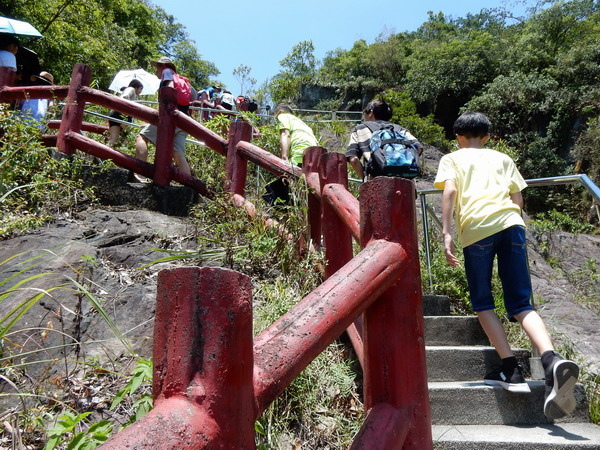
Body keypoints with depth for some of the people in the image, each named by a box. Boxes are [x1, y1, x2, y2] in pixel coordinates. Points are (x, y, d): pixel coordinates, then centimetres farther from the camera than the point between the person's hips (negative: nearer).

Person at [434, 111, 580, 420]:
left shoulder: (452, 158, 19)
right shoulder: (502, 158, 28)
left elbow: (450, 191, -1)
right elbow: (518, 199, 18)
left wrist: (446, 233, -7)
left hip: (477, 227, -3)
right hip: (511, 223, 3)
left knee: (482, 302, 9)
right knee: (520, 303, 4)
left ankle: (511, 370, 0)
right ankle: (551, 360, -19)